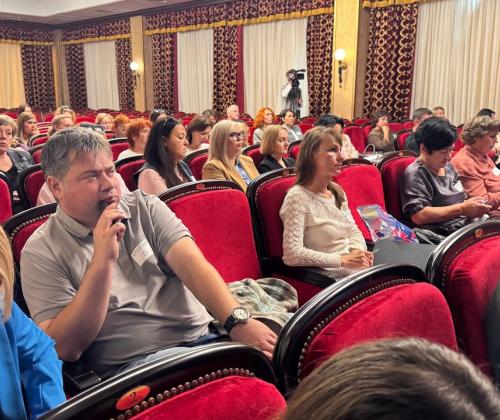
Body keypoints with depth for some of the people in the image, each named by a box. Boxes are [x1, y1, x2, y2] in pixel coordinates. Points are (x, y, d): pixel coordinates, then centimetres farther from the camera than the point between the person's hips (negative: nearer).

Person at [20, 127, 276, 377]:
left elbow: (191, 263, -6)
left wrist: (238, 321, -22)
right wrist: (102, 262, -18)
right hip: (131, 365, -5)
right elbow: (64, 348, -9)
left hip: (204, 336, 5)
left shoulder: (145, 207, 8)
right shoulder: (41, 253, -1)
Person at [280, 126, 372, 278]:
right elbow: (292, 254, -24)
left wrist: (359, 250, -5)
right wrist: (343, 260, -22)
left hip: (356, 267, 8)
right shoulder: (298, 197, -16)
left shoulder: (337, 191, 10)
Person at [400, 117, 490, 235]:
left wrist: (472, 207, 1)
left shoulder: (448, 166, 15)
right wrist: (462, 209, -19)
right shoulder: (415, 173, -11)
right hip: (444, 234, -8)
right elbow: (418, 215, -22)